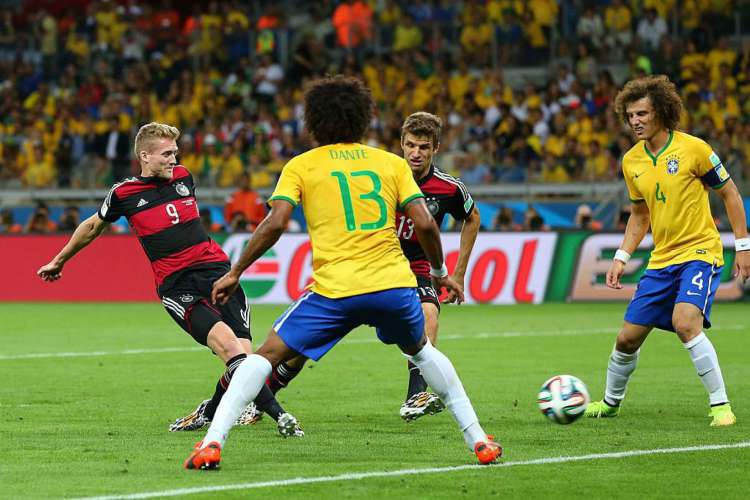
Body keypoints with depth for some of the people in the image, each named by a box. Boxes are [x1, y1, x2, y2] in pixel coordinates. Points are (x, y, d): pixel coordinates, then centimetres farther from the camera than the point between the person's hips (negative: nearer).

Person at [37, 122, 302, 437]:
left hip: (216, 269, 4)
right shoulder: (124, 194, 3)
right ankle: (277, 414, -31)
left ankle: (207, 413, 15)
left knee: (243, 353, -11)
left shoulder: (183, 177, 12)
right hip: (176, 286, -4)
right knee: (227, 343, -26)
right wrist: (59, 261, 35)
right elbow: (93, 226, 23)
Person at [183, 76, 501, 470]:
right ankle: (478, 441, 25)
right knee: (420, 349, 31)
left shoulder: (301, 166, 7)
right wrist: (440, 272, 21)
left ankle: (213, 442, -8)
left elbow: (275, 223, -5)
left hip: (335, 290, -3)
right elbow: (425, 224, 5)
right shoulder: (392, 163, 13)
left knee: (267, 355, 7)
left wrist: (235, 272, 4)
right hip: (394, 285, 3)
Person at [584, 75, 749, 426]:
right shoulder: (631, 161, 5)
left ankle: (720, 405, -19)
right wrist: (621, 257, 10)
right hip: (661, 260, 6)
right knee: (628, 338, 6)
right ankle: (610, 402, 32)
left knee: (685, 323, -29)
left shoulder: (692, 148, -11)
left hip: (700, 252, -6)